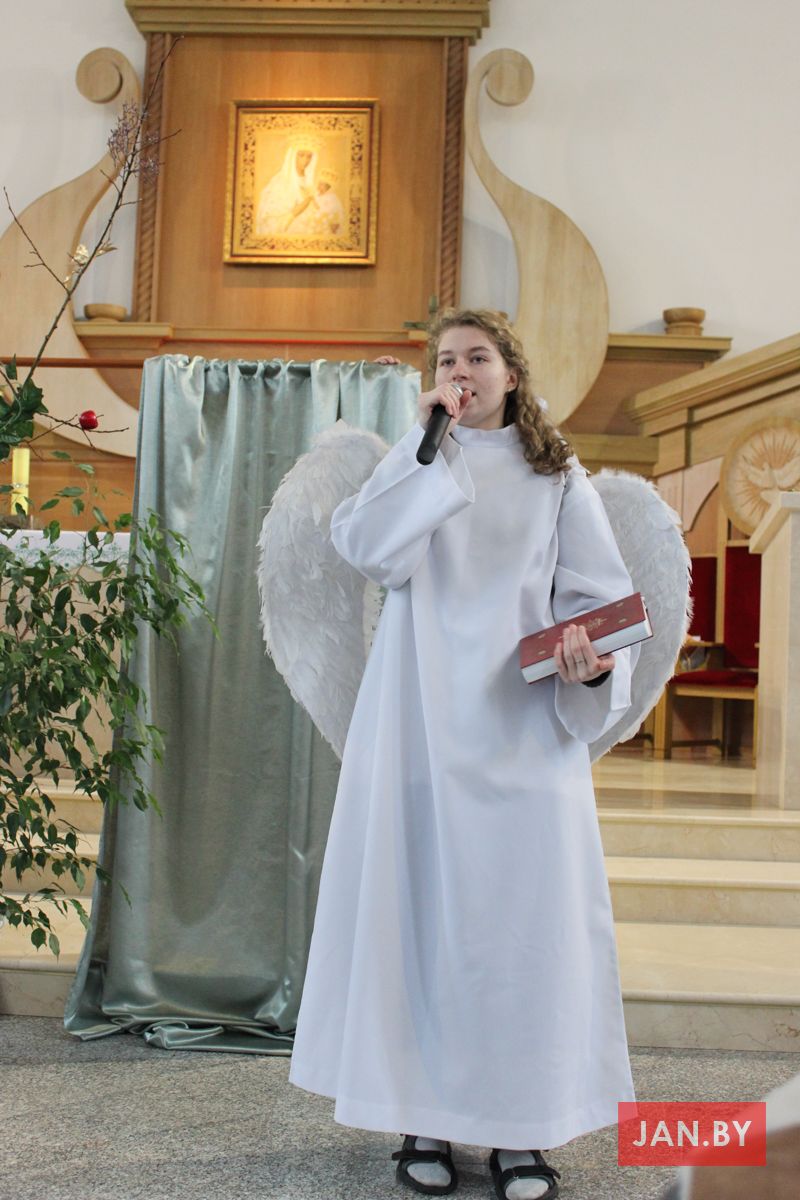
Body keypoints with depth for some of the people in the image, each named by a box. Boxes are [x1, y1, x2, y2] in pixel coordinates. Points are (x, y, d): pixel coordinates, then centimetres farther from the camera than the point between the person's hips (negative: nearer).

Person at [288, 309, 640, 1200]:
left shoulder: (557, 477, 10)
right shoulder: (415, 461, 11)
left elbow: (598, 593, 4)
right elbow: (368, 551, -7)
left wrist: (594, 660, -16)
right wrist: (428, 447, -9)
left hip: (525, 722, 0)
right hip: (424, 718, 0)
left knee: (527, 901, -1)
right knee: (419, 899, 1)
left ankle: (521, 1126, 11)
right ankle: (423, 1116, 13)